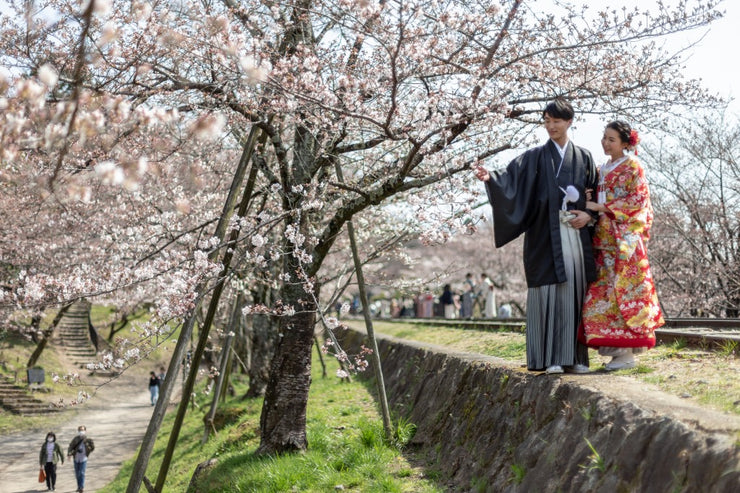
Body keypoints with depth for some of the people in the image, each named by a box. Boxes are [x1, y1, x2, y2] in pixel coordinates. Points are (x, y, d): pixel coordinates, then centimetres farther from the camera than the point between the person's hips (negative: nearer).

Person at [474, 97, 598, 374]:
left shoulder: (583, 158, 15)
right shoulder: (535, 158, 8)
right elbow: (512, 177, -8)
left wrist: (589, 215, -4)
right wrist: (490, 178, -28)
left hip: (577, 234, 2)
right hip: (546, 235, -2)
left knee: (576, 292, 2)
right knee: (550, 291, -7)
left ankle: (576, 357, 8)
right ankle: (551, 358, -4)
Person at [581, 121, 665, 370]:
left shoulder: (632, 166, -1)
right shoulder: (603, 169, 20)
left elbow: (638, 200, -9)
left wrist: (600, 207, -13)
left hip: (625, 241, -7)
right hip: (604, 241, 7)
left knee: (624, 291, -10)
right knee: (603, 291, 1)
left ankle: (627, 352, -8)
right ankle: (617, 349, 4)